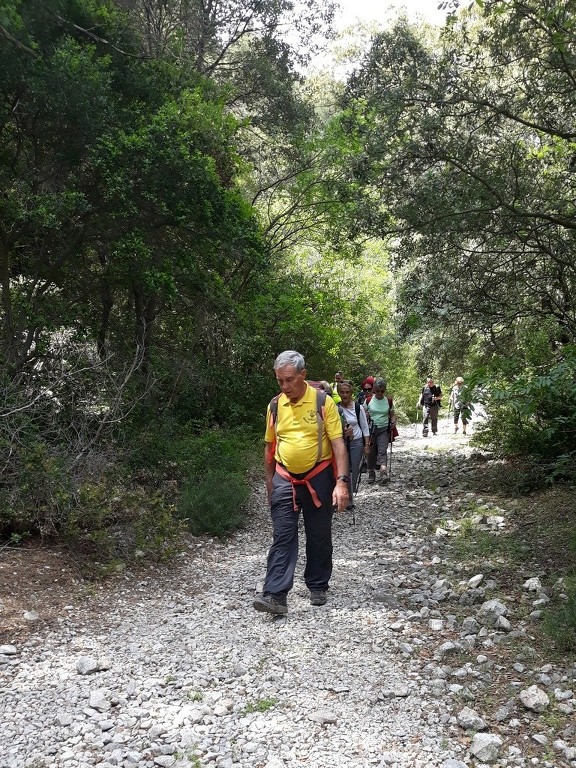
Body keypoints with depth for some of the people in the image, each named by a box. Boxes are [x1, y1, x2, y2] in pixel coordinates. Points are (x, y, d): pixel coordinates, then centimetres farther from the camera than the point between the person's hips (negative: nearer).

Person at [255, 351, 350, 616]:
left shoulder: (323, 402, -10)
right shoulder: (275, 405, 1)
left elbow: (338, 444, -12)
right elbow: (269, 446, 11)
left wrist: (341, 482, -21)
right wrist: (269, 484, 13)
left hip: (318, 478, -2)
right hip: (285, 480, 2)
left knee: (319, 537, 10)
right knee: (282, 537, -3)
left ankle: (318, 587, 27)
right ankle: (275, 595, -6)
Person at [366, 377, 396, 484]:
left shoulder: (388, 401, 2)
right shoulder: (369, 400, -1)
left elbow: (392, 415, 11)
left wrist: (393, 422, -9)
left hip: (384, 430, -1)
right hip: (371, 430, 1)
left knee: (382, 451, -16)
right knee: (371, 453, 5)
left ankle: (383, 474, -28)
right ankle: (371, 474, 20)